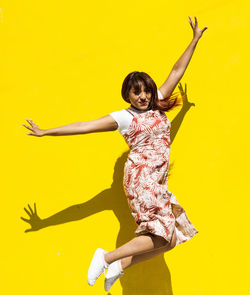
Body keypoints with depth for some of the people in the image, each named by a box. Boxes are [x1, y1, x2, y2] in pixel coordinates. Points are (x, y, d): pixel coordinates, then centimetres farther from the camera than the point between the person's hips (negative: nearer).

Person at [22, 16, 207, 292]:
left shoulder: (156, 105, 13)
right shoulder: (123, 117, -1)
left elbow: (177, 72, 17)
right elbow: (84, 126, -1)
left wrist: (195, 40, 21)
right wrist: (47, 132, -2)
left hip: (157, 181, 7)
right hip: (141, 175, -7)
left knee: (169, 238, 2)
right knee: (164, 236, -15)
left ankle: (119, 266, 11)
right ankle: (107, 257, -5)